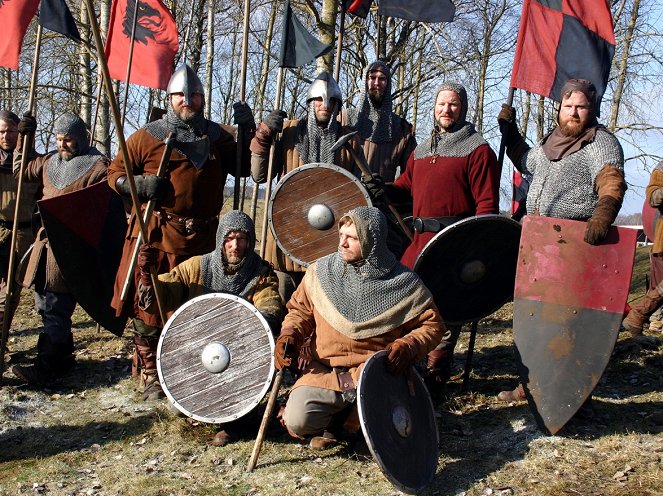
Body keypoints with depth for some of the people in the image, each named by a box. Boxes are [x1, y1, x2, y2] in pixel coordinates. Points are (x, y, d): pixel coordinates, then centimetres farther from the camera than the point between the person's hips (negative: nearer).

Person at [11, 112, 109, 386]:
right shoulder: (50, 162, 17)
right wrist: (23, 137, 20)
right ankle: (63, 355, 23)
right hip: (47, 239, 8)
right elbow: (25, 172, 34)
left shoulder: (97, 166, -5)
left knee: (55, 307, -12)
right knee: (45, 301, 11)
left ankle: (45, 368, -13)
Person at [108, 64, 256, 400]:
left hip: (201, 237, 3)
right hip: (155, 234, -2)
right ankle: (149, 373, 15)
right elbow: (115, 173, 7)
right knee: (148, 304, -1)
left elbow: (247, 167, 17)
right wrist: (139, 185, -13)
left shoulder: (219, 137, 13)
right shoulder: (147, 136, 4)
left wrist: (248, 130, 5)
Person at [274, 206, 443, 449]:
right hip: (324, 371, 1)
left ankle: (346, 415, 7)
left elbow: (431, 324, 3)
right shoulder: (321, 271, 2)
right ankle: (333, 413, 13)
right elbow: (300, 309, 15)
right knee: (296, 422, -23)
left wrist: (408, 347, -15)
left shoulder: (403, 283, -5)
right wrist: (289, 335, -5)